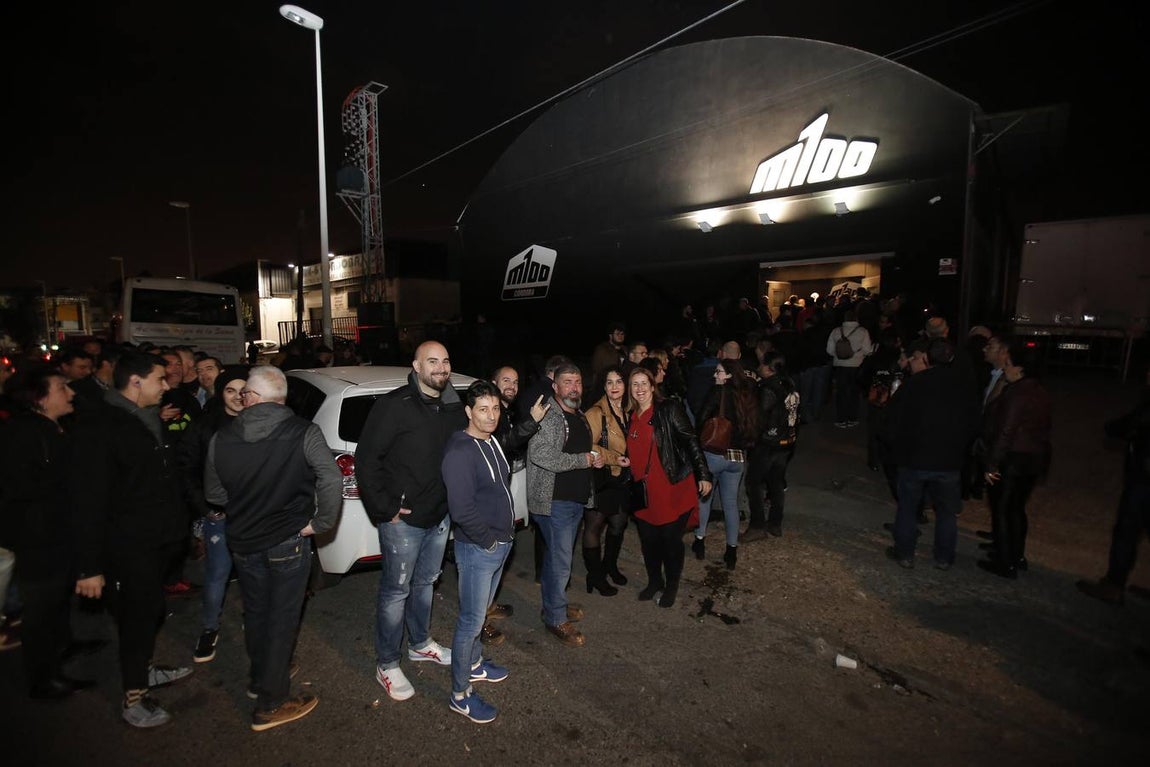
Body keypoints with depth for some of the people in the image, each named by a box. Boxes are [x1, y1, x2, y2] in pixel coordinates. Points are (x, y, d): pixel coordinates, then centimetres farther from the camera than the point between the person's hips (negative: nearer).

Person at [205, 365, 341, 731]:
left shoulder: (222, 436, -6)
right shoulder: (303, 432, -17)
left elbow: (214, 493, 4)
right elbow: (332, 479, -26)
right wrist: (320, 523, -13)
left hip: (243, 541, 4)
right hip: (288, 540, -4)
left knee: (255, 613, 23)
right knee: (282, 619, 9)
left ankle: (261, 679, 43)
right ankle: (271, 704, 20)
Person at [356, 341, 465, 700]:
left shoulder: (454, 408, 2)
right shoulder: (394, 405, -18)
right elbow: (366, 459, -17)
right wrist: (384, 508, -16)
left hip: (440, 515, 7)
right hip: (403, 519, -6)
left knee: (425, 582, 23)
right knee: (396, 591, 8)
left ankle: (420, 644, 44)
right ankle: (387, 665, 28)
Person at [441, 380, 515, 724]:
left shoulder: (493, 442, 4)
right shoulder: (460, 451, -24)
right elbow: (461, 509, -27)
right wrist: (488, 539, -16)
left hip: (500, 544, 8)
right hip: (477, 548, -8)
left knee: (480, 613, 25)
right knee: (471, 620, 6)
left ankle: (474, 664, 45)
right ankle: (460, 694, 24)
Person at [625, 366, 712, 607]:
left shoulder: (669, 410, -8)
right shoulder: (630, 417, 10)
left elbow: (691, 441, -10)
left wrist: (703, 475, -13)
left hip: (673, 490, -5)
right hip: (643, 492, 5)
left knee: (671, 540, 5)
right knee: (648, 540, 13)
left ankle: (671, 586, 28)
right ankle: (654, 581, 36)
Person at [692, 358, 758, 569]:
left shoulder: (719, 391, -11)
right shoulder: (749, 396, 6)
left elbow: (702, 418, -11)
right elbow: (753, 427, 9)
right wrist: (744, 446, 15)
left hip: (714, 453, -5)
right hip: (738, 457, 5)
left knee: (703, 497, 14)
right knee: (731, 503, 14)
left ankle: (700, 540, 21)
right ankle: (732, 550, 18)